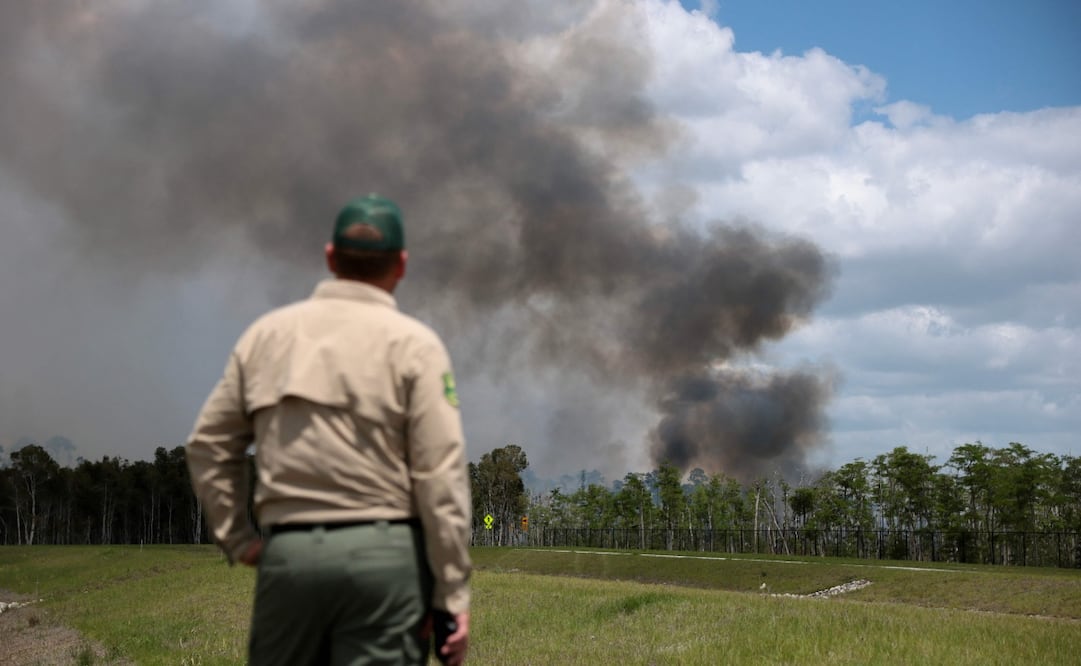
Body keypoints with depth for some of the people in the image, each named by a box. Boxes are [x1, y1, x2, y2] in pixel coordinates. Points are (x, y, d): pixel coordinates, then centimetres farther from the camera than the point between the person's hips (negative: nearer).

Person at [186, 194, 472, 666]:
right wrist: (453, 595, -5)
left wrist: (238, 541, 16)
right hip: (382, 551, -3)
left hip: (286, 552, 4)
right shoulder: (414, 344, -1)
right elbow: (440, 474, -7)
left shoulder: (267, 332, 11)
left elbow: (209, 445, 12)